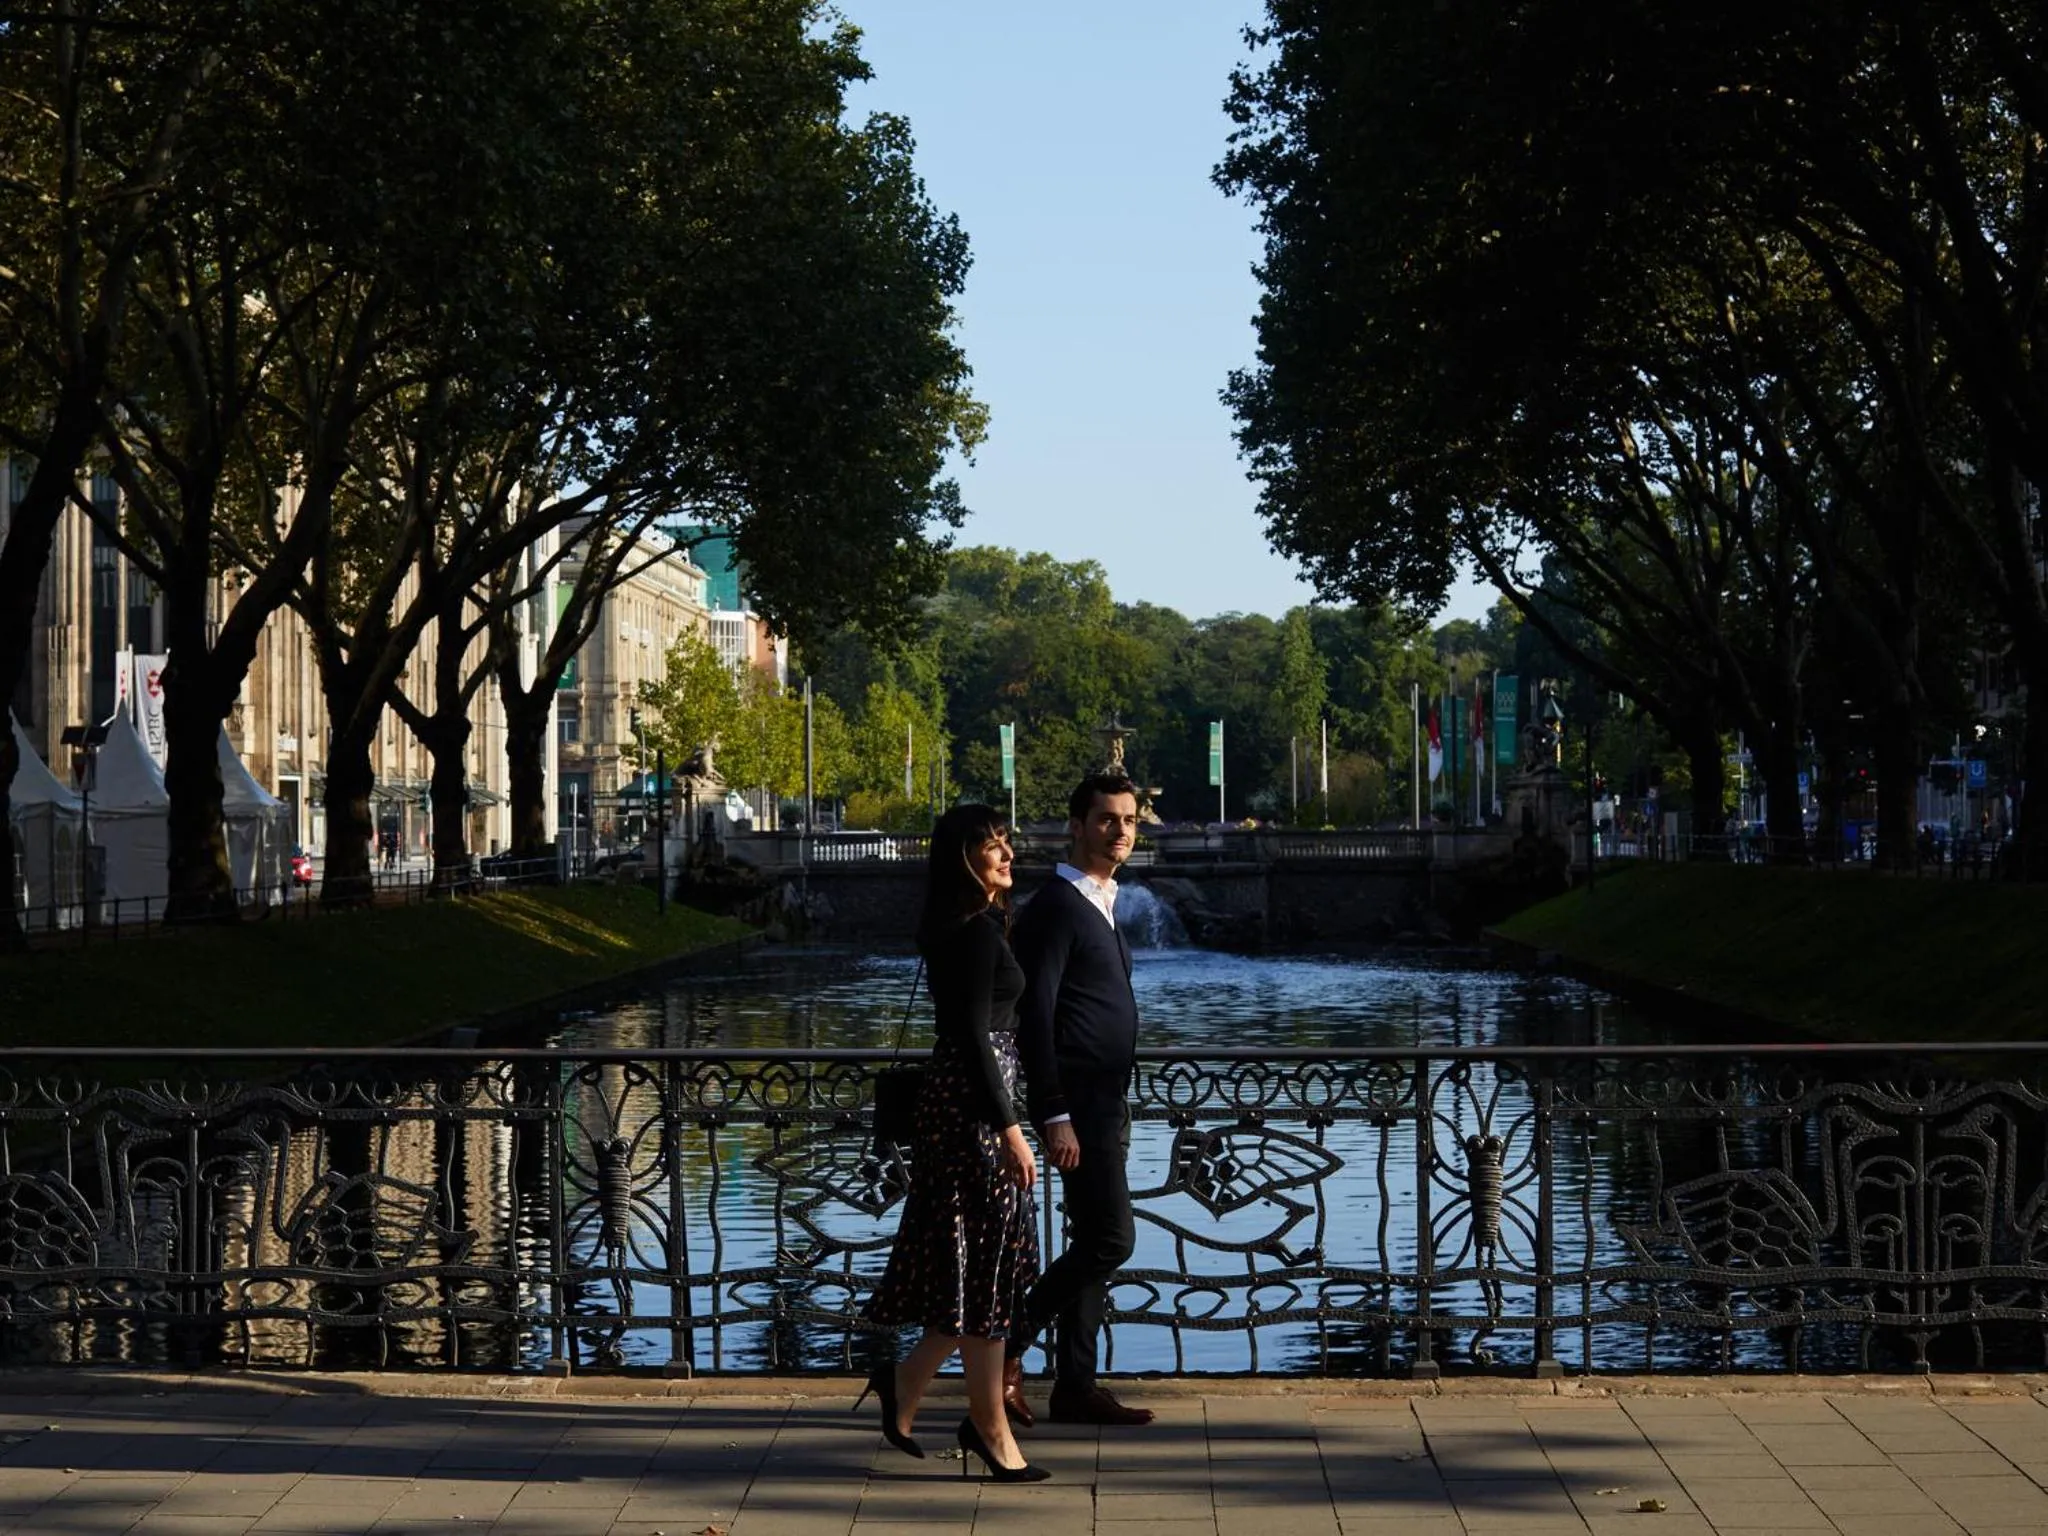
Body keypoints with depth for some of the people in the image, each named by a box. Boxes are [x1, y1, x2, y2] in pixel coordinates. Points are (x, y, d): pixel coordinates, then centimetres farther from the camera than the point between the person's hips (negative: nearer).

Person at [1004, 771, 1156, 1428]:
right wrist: (1055, 1115, -22)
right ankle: (1007, 1347, -4)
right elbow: (1034, 1016, -18)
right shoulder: (1057, 906, -12)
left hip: (1105, 1102, 10)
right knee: (1111, 1238, -12)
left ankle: (1075, 1385, 13)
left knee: (1093, 1244, 9)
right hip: (1078, 1103, -10)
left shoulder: (1097, 905, 18)